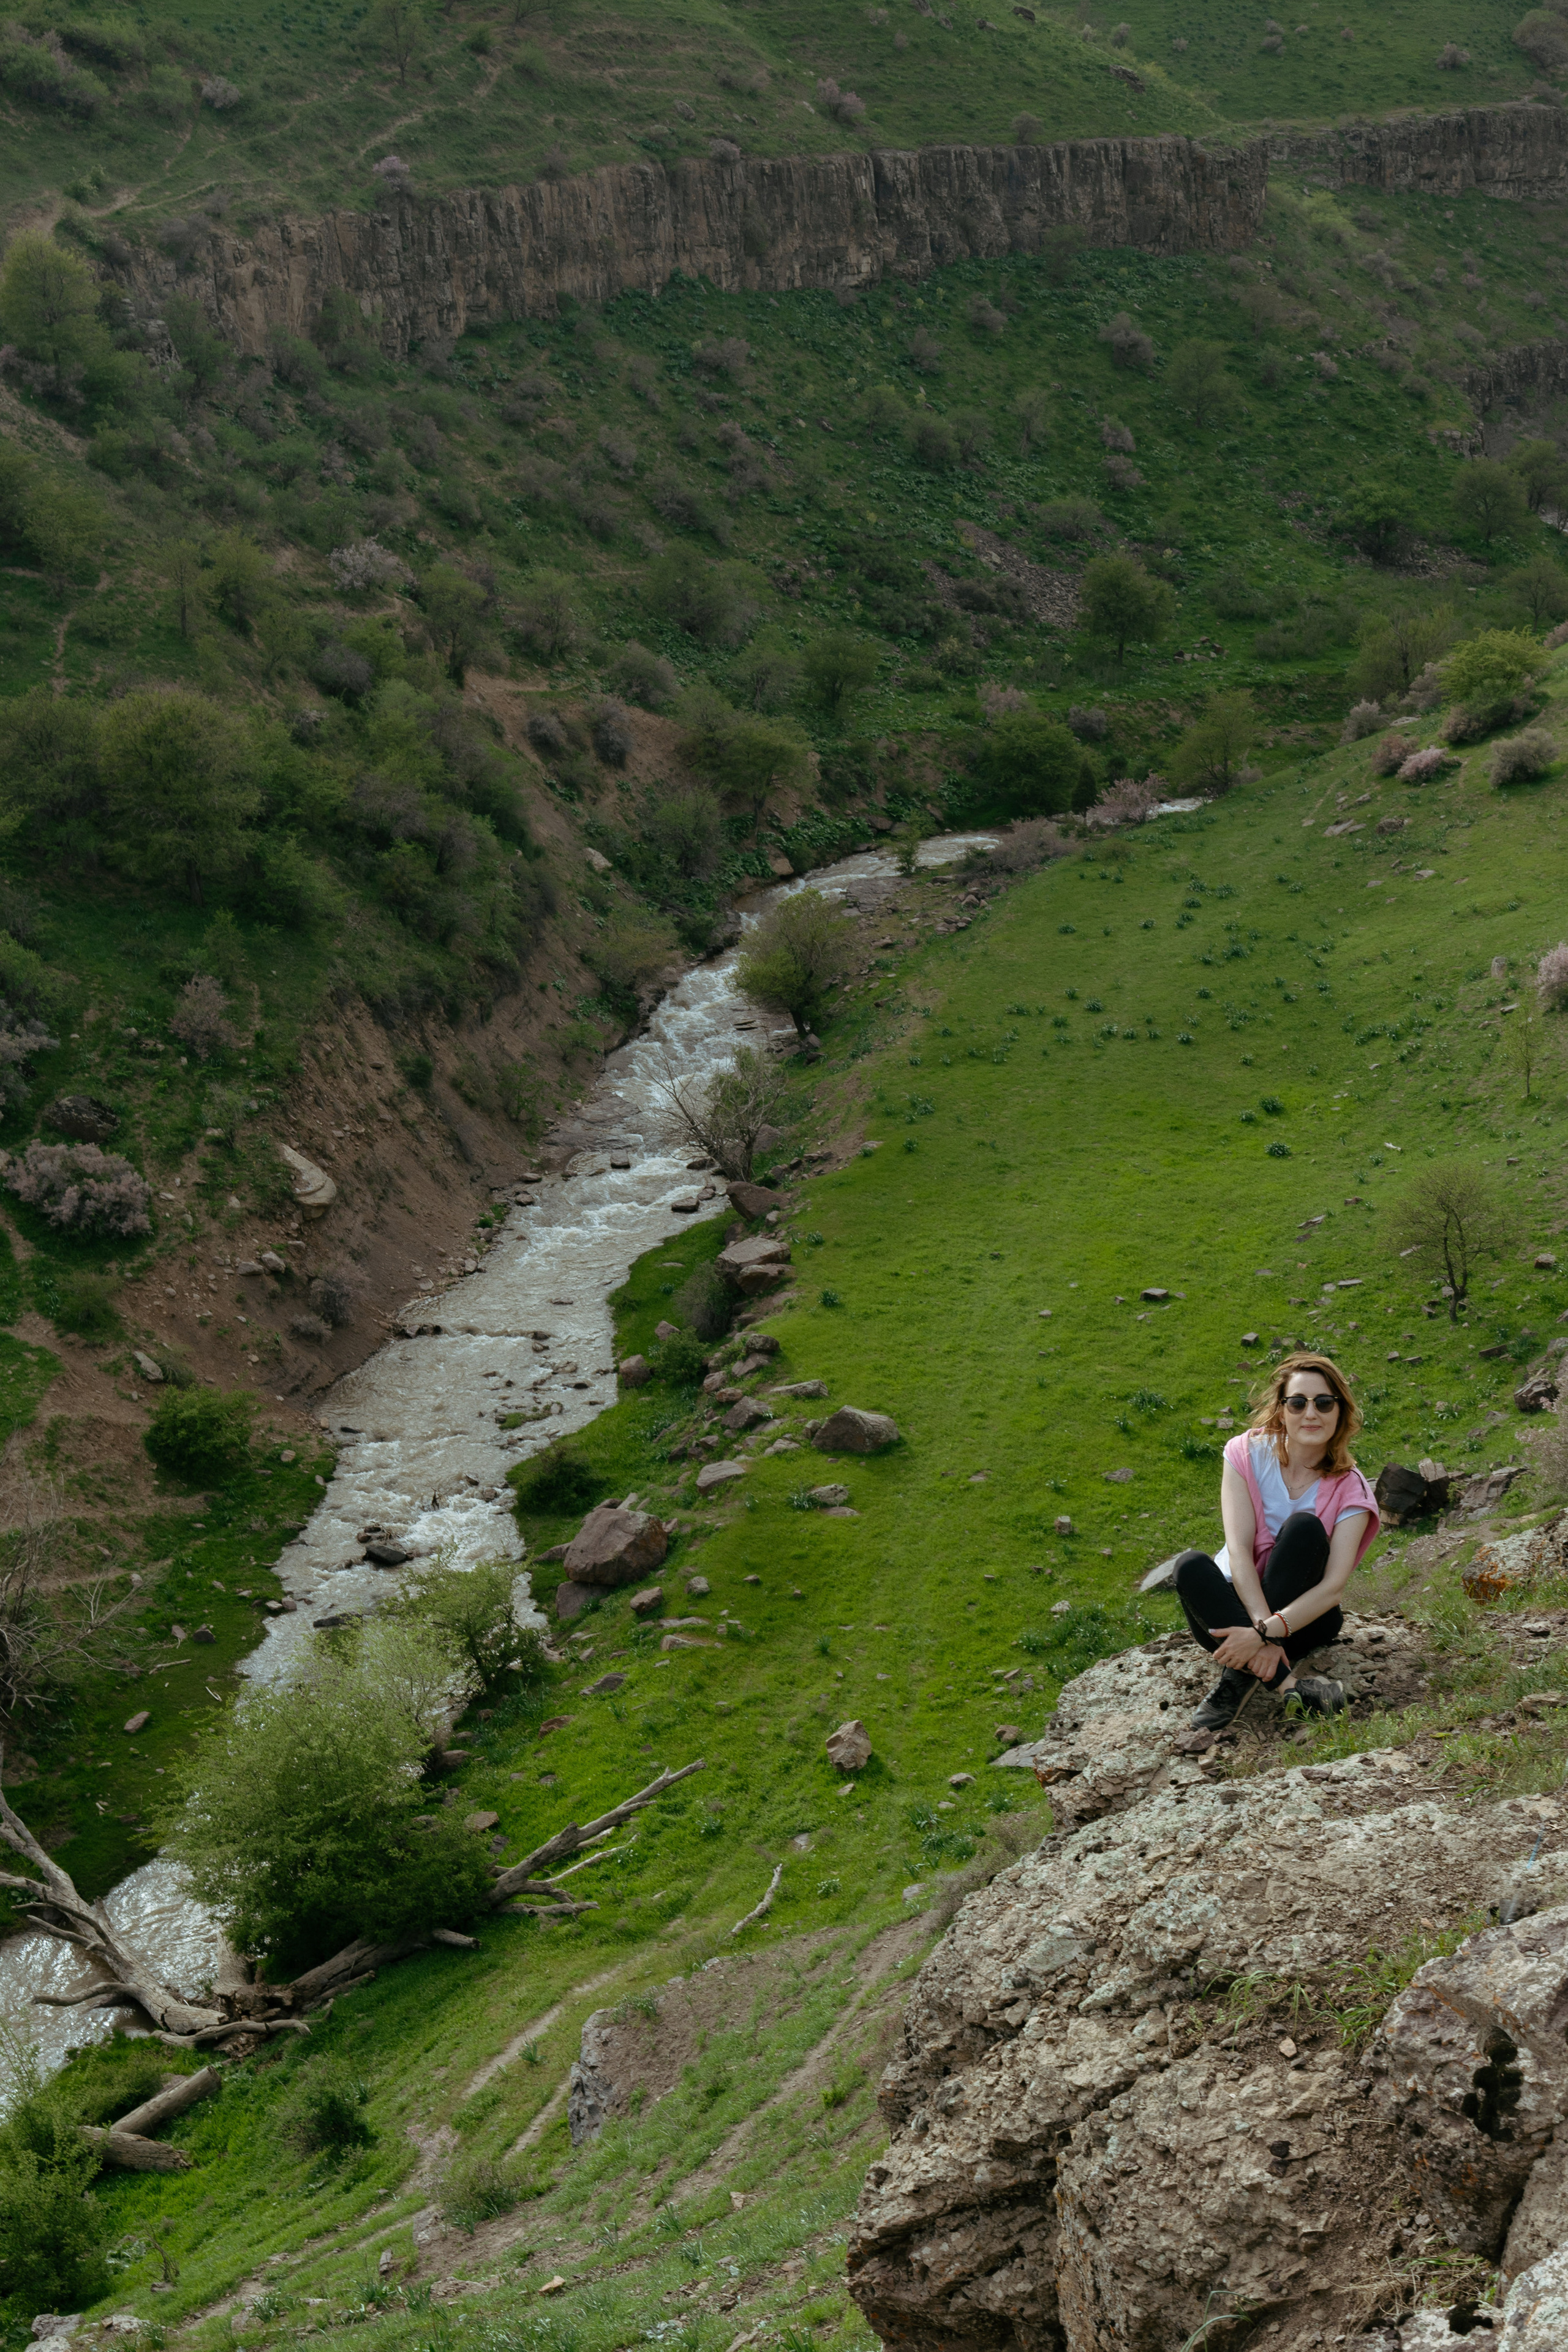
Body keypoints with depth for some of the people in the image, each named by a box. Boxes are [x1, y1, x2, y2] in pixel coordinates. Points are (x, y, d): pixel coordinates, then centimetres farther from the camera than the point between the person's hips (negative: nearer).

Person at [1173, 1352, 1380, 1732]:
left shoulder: (1349, 1490, -10)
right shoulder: (1248, 1454, -8)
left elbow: (1334, 1586, -21)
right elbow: (1239, 1549, -18)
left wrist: (1267, 1632, -36)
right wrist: (1262, 1627, -33)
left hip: (1304, 1615, -1)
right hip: (1238, 1604, 1)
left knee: (1303, 1526, -28)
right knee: (1191, 1566, -31)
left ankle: (1239, 1675, -30)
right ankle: (1287, 1683, -43)